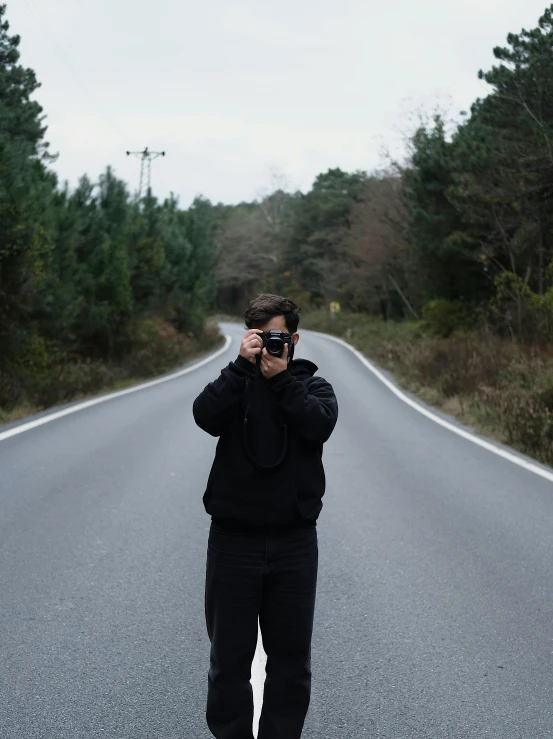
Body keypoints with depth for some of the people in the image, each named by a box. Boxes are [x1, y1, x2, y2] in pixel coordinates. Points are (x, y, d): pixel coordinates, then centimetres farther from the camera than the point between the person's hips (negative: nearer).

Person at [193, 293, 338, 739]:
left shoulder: (313, 385, 7)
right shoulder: (235, 381, 6)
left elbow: (320, 425, -14)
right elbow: (206, 416, -15)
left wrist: (282, 379, -16)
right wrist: (243, 365, -17)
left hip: (294, 542, 0)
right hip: (233, 539, 0)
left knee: (291, 656, 9)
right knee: (229, 656, 5)